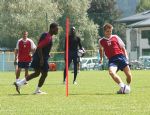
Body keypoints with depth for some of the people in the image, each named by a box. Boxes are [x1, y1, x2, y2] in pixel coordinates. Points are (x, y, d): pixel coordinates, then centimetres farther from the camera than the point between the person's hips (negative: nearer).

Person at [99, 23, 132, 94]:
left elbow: (123, 47, 15)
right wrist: (101, 58, 36)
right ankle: (122, 86, -37)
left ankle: (128, 86, 20)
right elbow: (101, 50, 37)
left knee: (128, 74, -9)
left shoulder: (115, 37, 13)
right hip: (112, 59, 0)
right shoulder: (101, 41, 15)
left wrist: (126, 56, 5)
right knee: (111, 72, -32)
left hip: (120, 56, 0)